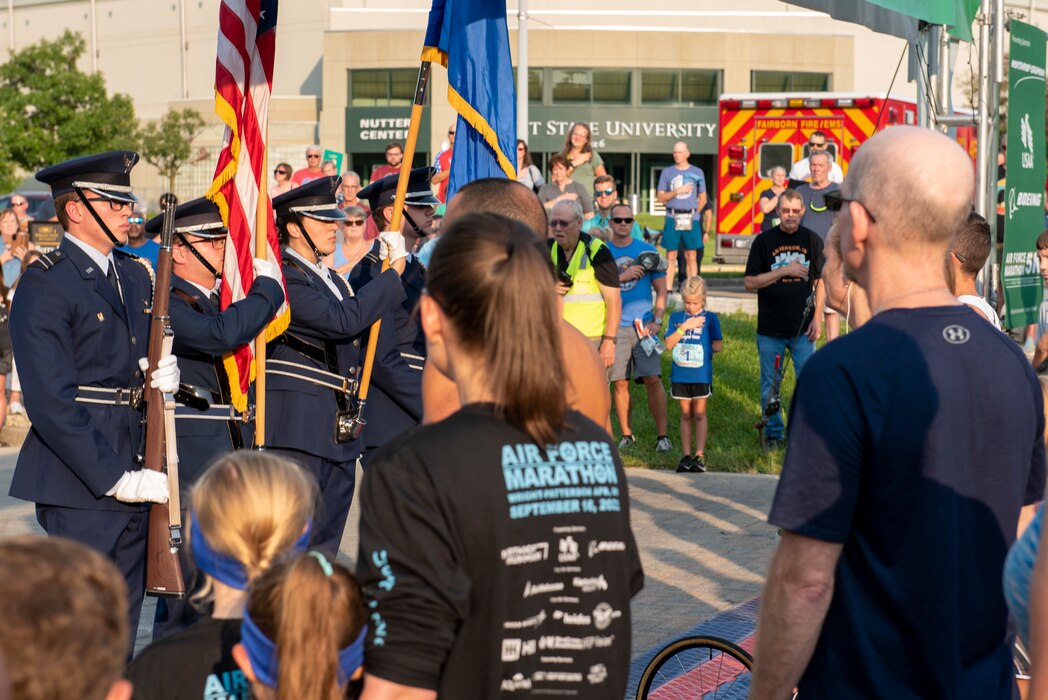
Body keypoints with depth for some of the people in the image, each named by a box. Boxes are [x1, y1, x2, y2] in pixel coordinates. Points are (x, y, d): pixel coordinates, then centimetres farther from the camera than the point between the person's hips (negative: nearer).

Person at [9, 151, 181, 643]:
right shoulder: (45, 284, -11)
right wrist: (115, 479, -19)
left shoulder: (135, 275, 14)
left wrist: (166, 375, 0)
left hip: (131, 478, 8)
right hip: (79, 484, -7)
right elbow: (51, 401, -17)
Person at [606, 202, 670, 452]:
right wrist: (623, 276, -13)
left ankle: (663, 435, -3)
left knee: (653, 379, -8)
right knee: (619, 382, 2)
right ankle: (626, 434, 14)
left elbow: (661, 289, 8)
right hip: (615, 326, 1)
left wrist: (657, 321, -3)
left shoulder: (647, 251, 6)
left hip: (643, 324, -1)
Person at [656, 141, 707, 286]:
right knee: (671, 256, 0)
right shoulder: (667, 172, 7)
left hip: (691, 219, 0)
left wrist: (693, 212, 4)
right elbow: (660, 197, 4)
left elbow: (703, 198, 12)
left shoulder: (697, 172, 7)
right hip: (672, 219, 0)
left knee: (691, 256, 1)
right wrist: (677, 191, -8)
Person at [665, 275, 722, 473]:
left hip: (701, 375, -2)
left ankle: (700, 455, 6)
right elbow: (669, 344, -5)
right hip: (680, 374, 2)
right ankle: (686, 455, 12)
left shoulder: (709, 318, -1)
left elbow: (718, 346, -3)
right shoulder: (676, 317, 5)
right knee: (686, 414, 8)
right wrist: (684, 327, -15)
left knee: (699, 414, 2)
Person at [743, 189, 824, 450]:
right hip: (770, 329, 0)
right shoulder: (764, 241, 1)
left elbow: (821, 280, 8)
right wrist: (784, 271, -12)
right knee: (770, 384, 7)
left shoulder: (812, 240, 5)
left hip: (803, 328, 0)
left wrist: (817, 318, 1)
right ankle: (773, 432, 20)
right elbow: (750, 282, -3)